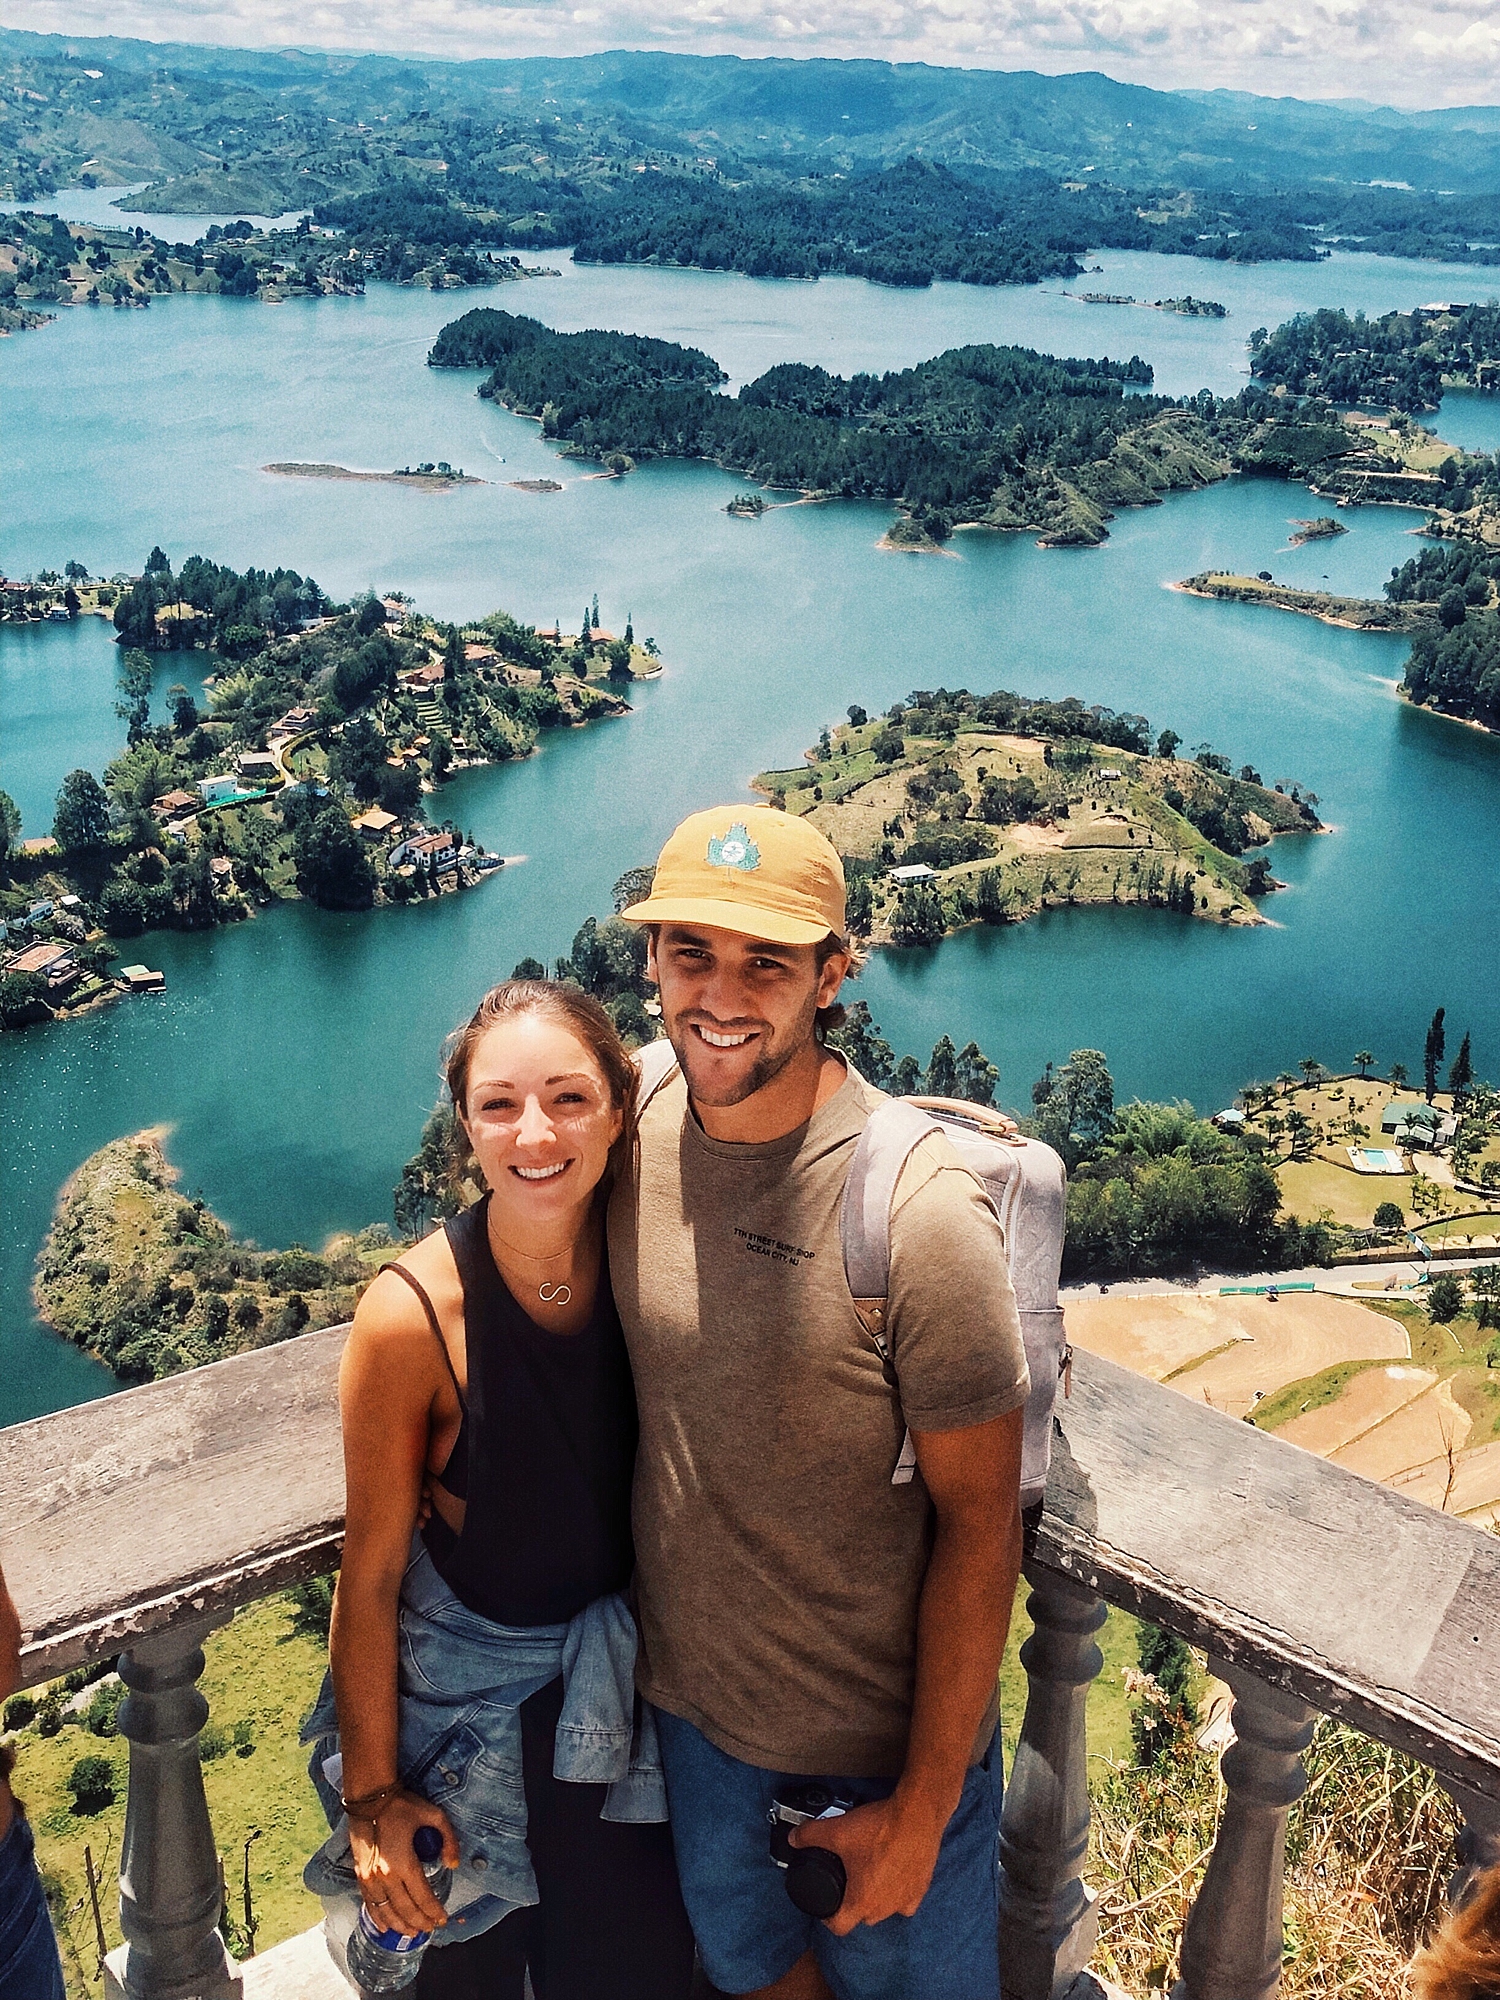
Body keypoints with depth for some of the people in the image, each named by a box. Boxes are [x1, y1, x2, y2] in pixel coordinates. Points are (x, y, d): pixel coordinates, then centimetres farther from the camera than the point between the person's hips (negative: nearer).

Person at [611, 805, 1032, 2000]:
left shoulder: (921, 1211, -26)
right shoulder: (629, 1133, -11)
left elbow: (979, 1520, -18)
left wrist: (921, 1808, -13)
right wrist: (629, 1630, 7)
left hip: (884, 1733, -4)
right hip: (689, 1700, 5)